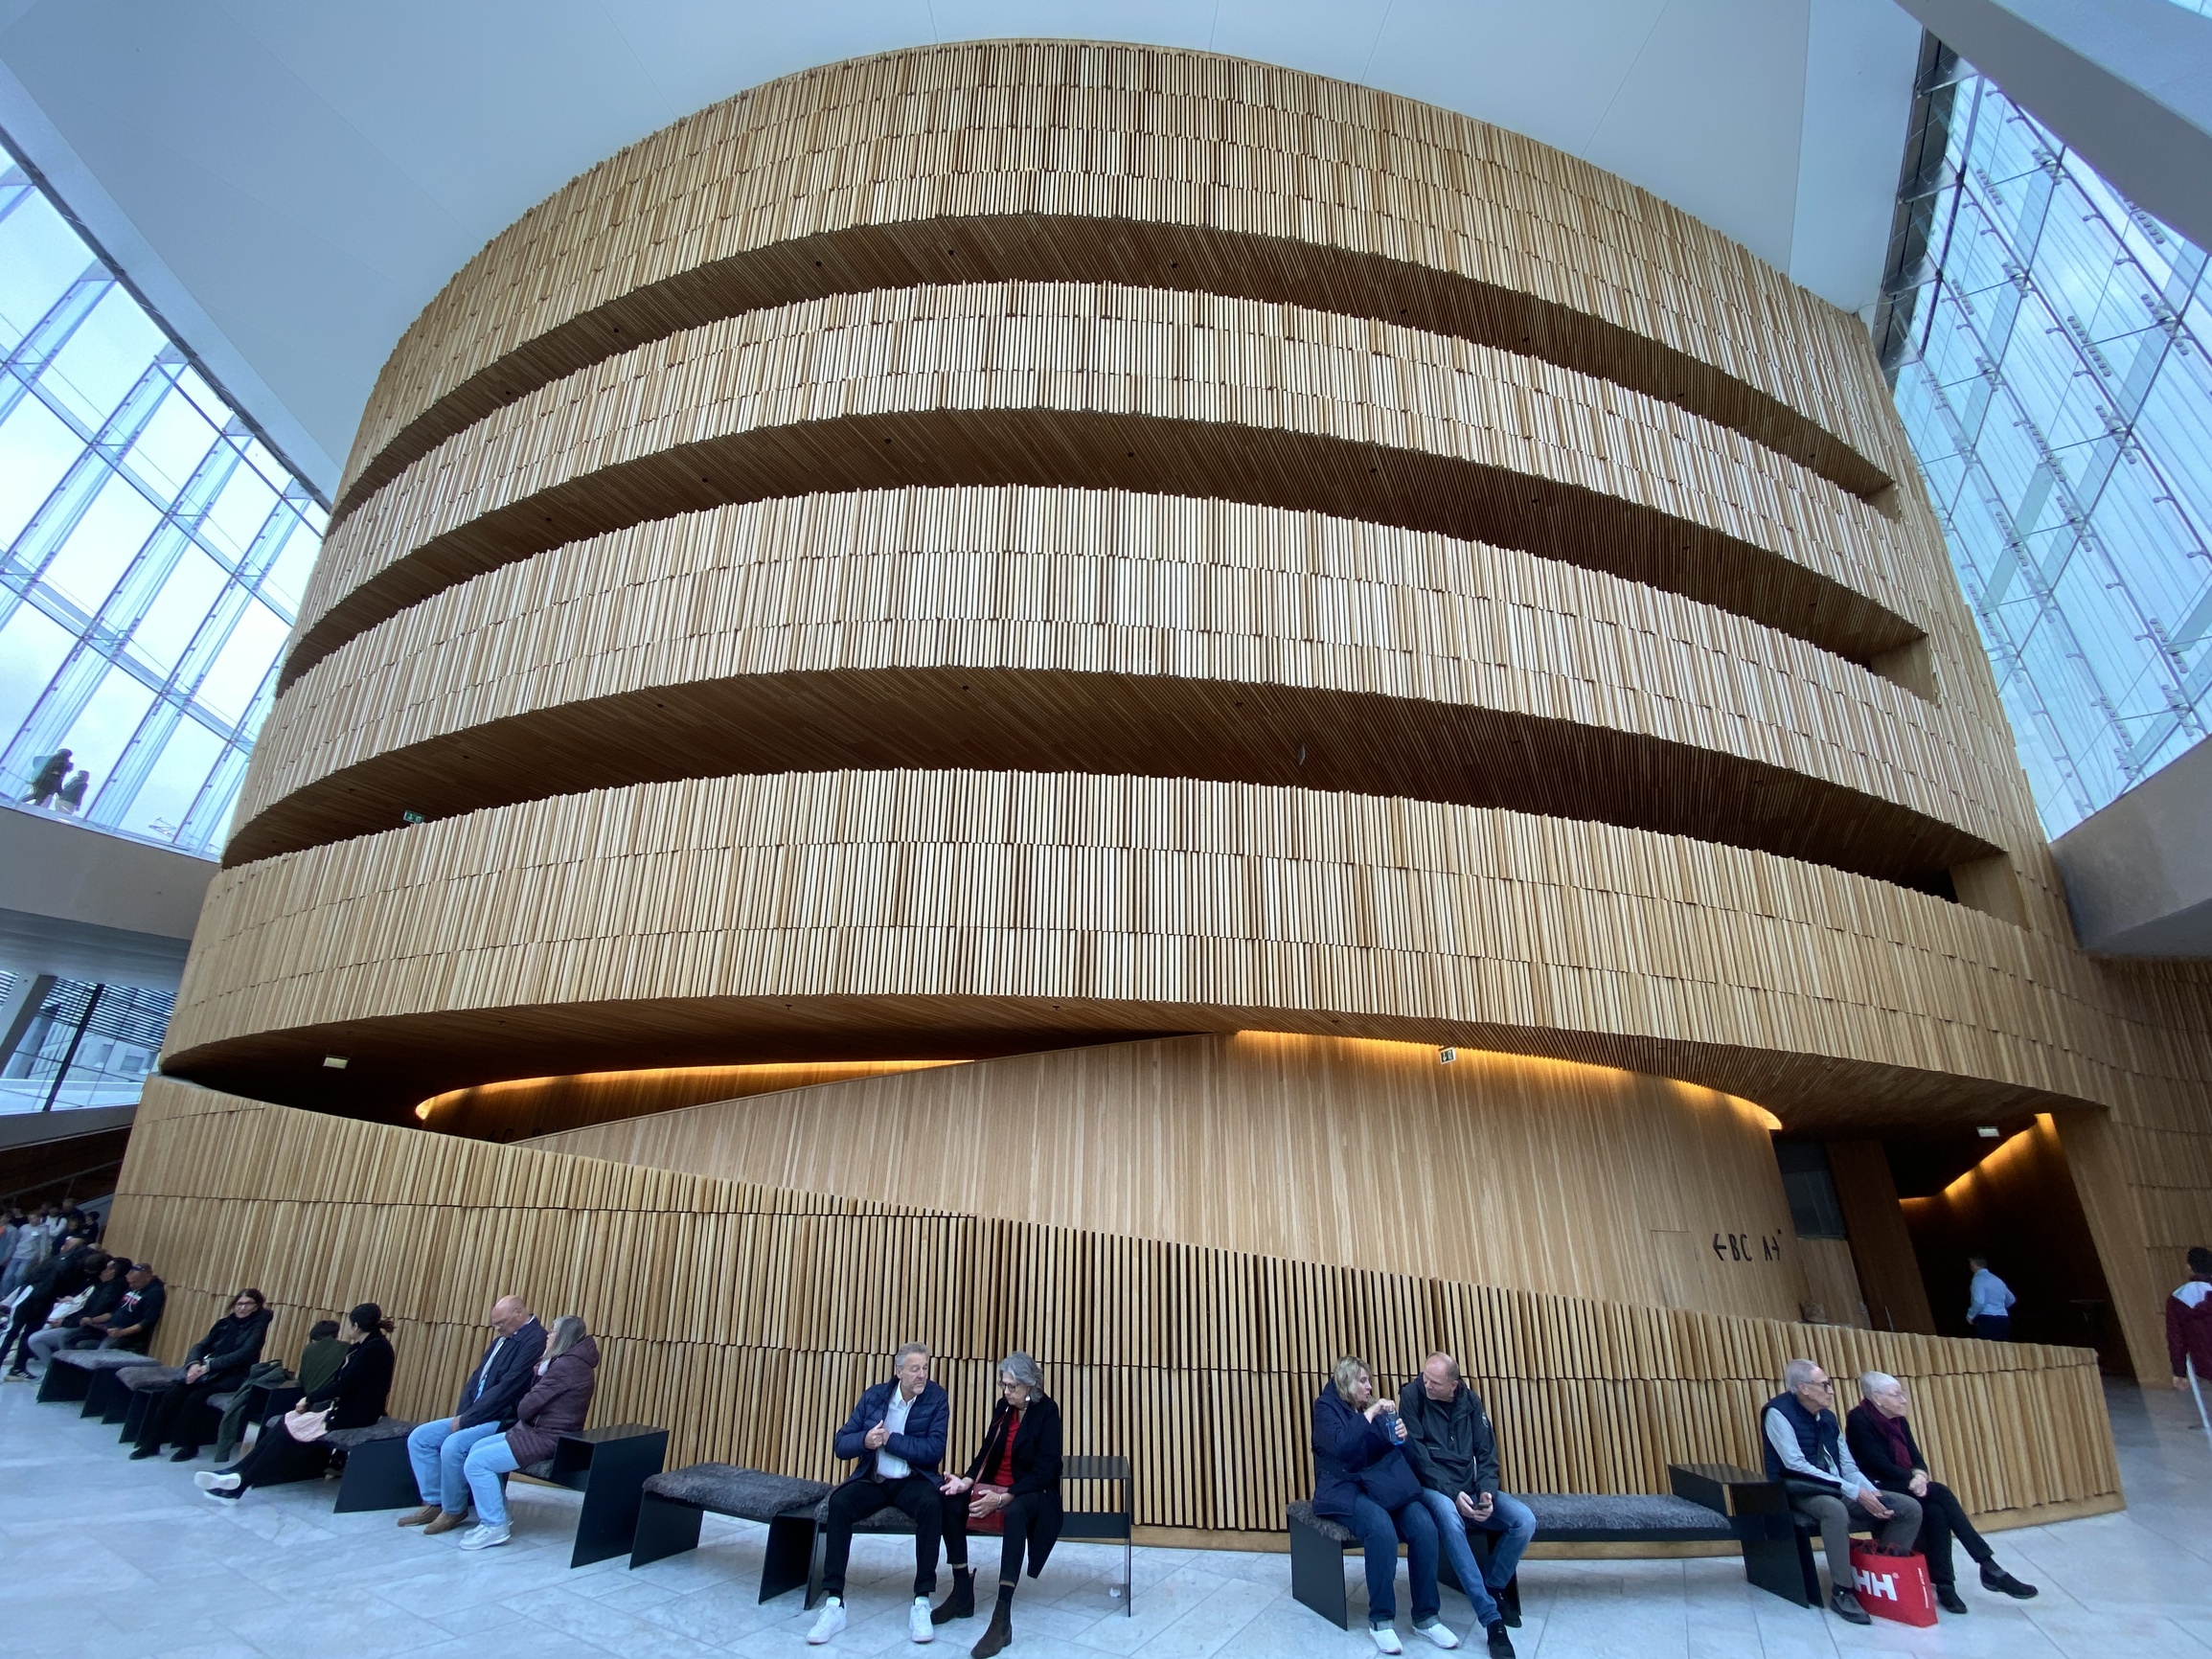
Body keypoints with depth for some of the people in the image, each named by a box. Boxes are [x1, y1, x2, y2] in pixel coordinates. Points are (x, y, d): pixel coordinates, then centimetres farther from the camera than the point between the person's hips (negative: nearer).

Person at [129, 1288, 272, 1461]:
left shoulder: (258, 1326, -6)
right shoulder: (225, 1323, 13)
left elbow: (243, 1354, -17)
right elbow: (200, 1346, 7)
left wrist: (207, 1366, -22)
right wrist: (194, 1364, -14)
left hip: (233, 1376, -6)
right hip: (210, 1372, 6)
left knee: (194, 1398, -26)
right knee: (172, 1394, -17)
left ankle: (189, 1446, -10)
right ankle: (151, 1442, -5)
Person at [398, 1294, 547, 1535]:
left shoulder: (535, 1340, -20)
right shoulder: (503, 1339, 13)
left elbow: (508, 1388, -24)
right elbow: (477, 1378, 14)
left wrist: (466, 1418, -18)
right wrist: (462, 1414, -2)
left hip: (505, 1421, -10)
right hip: (475, 1415, 10)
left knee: (452, 1445, -29)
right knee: (419, 1438, 4)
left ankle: (453, 1510, -4)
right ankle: (434, 1503, 13)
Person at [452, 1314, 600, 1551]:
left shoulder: (567, 1366, -21)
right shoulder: (572, 1362, 14)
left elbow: (525, 1408, -18)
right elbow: (542, 1400, 11)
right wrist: (540, 1374, -1)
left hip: (546, 1439, -11)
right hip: (541, 1431, 11)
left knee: (476, 1462, -10)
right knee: (478, 1448, 15)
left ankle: (495, 1526, 1)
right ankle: (495, 1516, 21)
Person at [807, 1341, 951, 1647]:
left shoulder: (937, 1399, -8)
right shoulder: (874, 1395, 0)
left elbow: (935, 1450, -17)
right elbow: (841, 1444, 0)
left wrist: (889, 1439, -19)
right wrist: (865, 1440, -23)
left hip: (913, 1481, -2)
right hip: (873, 1480, 2)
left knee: (932, 1503, -34)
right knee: (839, 1502, -27)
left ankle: (921, 1602, -22)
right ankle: (834, 1604, -19)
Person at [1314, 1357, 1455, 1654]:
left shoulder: (1372, 1409, 15)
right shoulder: (1327, 1408, -3)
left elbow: (1390, 1453, 14)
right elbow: (1341, 1446, -21)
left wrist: (1401, 1437, -7)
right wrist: (1368, 1415, -19)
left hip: (1383, 1484, 5)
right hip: (1345, 1489, -5)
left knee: (1424, 1526, -23)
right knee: (1381, 1527, -35)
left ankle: (1427, 1616, -10)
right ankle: (1381, 1619, -19)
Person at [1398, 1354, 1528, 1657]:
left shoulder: (1470, 1401, 1)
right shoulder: (1411, 1396, -13)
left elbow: (1487, 1451, 3)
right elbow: (1416, 1454, -15)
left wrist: (1486, 1491, -14)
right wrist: (1452, 1494, -22)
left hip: (1469, 1488, 5)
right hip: (1432, 1488, -5)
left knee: (1525, 1520, -18)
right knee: (1449, 1516, -38)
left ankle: (1493, 1588, 4)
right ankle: (1492, 1619, -29)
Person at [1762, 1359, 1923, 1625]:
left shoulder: (1827, 1416, 10)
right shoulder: (1778, 1413, -16)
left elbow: (1847, 1465, 9)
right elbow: (1796, 1466, -23)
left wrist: (1873, 1494, -12)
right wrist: (1855, 1492, -24)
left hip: (1838, 1490, 8)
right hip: (1800, 1493, -8)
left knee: (1910, 1507, -2)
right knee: (1835, 1509, -40)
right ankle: (1842, 1592, -22)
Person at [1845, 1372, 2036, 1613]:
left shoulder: (1899, 1421, 13)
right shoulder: (1858, 1419, -13)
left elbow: (1916, 1457, 7)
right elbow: (1877, 1463, -17)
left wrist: (1919, 1475, -17)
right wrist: (1913, 1479, -21)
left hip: (1904, 1487, 7)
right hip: (1878, 1491, -7)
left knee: (1935, 1511, -26)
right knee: (1939, 1492, -26)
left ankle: (1944, 1584, -19)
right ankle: (1989, 1568, -21)